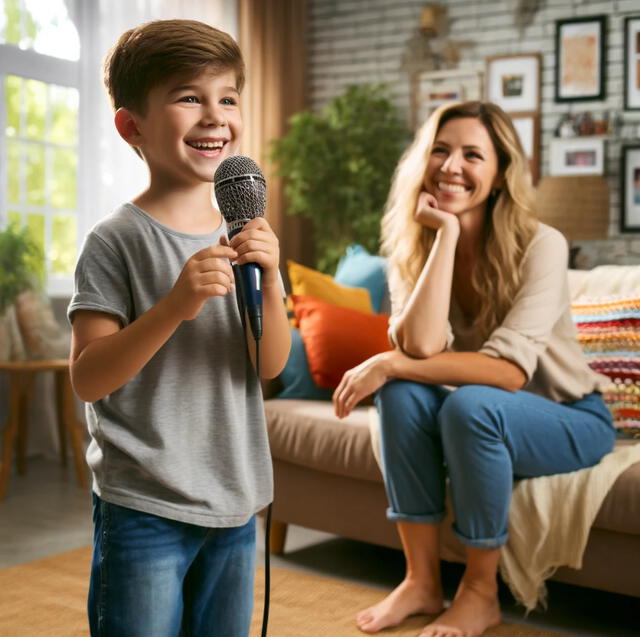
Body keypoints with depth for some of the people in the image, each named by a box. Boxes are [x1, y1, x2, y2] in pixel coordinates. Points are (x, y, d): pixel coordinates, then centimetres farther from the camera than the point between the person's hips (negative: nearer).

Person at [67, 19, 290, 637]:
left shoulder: (244, 235, 4)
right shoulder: (117, 240, -12)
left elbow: (271, 365, -1)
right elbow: (87, 377, -16)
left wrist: (269, 281, -18)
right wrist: (174, 306, -29)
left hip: (234, 503, 6)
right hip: (143, 509, -5)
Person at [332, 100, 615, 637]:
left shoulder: (540, 245, -21)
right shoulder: (413, 248, -7)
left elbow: (509, 370, -30)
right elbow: (421, 347, -26)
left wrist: (388, 364, -30)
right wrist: (446, 234, -26)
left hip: (570, 418, -4)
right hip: (483, 421, 4)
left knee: (470, 403, -33)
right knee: (404, 392, -25)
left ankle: (481, 593, -13)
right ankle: (422, 582, -13)